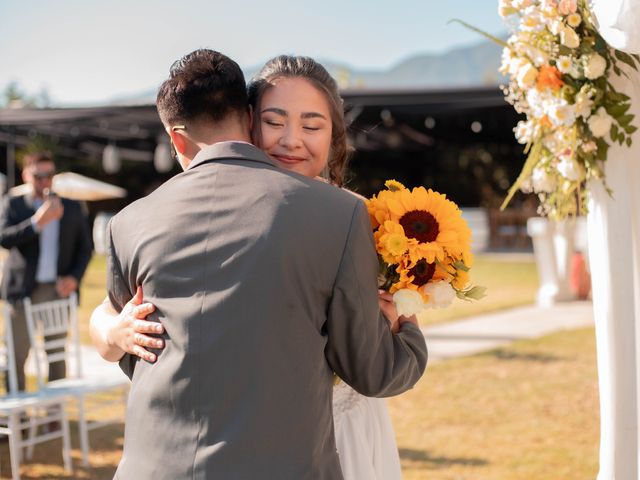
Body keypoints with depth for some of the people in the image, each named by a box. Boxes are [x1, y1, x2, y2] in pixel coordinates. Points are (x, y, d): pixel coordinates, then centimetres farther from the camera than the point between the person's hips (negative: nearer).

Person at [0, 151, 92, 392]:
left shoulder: (72, 208, 13)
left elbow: (85, 248, 15)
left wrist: (75, 278, 0)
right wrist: (37, 222, -20)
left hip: (58, 289, 2)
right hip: (23, 290, -2)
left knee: (57, 353, 3)